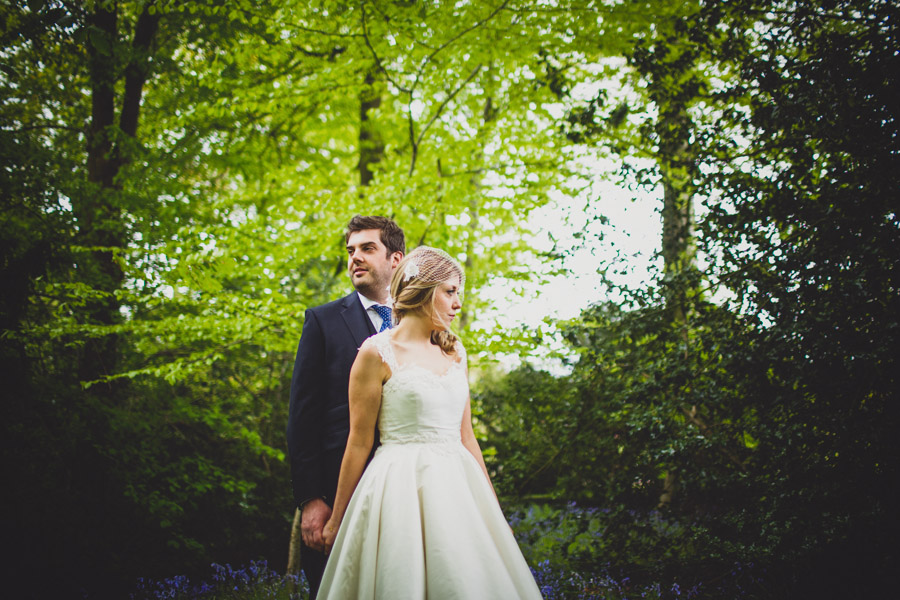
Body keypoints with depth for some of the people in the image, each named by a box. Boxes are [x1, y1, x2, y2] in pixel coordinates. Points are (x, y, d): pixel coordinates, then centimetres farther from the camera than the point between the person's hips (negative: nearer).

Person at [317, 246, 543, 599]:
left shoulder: (455, 353, 13)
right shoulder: (378, 352, -5)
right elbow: (359, 442, -3)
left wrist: (492, 506, 16)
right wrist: (336, 521, 0)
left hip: (456, 488, 6)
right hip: (401, 489, -6)